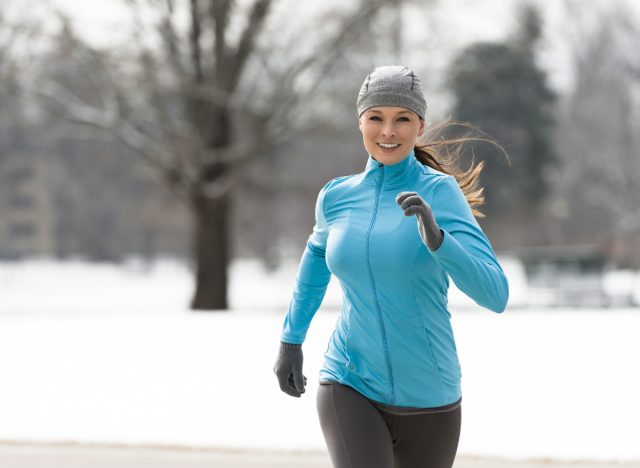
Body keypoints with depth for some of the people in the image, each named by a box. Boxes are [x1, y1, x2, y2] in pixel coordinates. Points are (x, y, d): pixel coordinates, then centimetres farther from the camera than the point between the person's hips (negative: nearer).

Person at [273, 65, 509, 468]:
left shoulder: (441, 192, -10)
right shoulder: (337, 196, 1)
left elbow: (495, 296, -21)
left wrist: (435, 237, -36)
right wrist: (291, 340, 23)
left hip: (428, 399, -1)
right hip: (350, 389, 1)